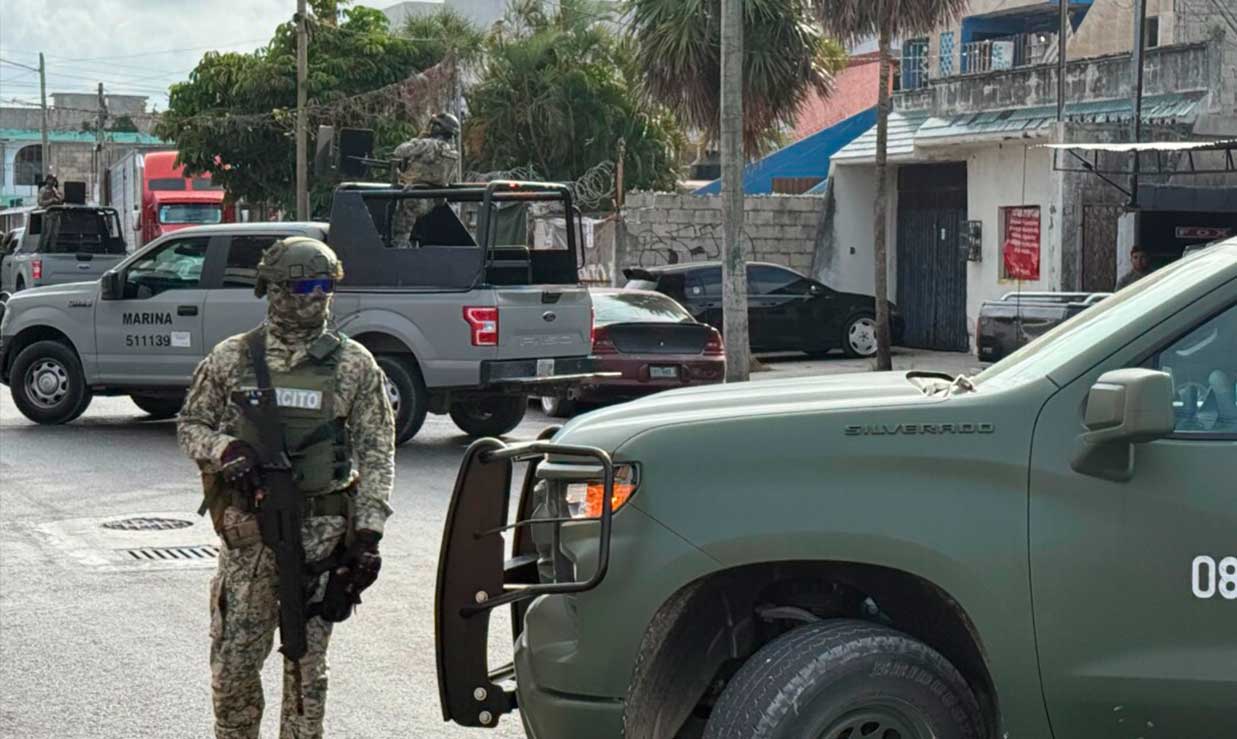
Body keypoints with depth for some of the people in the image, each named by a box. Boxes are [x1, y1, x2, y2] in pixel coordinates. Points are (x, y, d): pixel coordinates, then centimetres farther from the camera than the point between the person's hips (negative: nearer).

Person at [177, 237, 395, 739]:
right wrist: (224, 449, -10)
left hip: (321, 531, -1)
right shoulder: (231, 358, 4)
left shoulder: (354, 364, 2)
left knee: (306, 662, 4)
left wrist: (368, 530, -5)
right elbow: (190, 424, 12)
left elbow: (376, 451, 2)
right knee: (233, 660, 4)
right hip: (247, 529, 1)